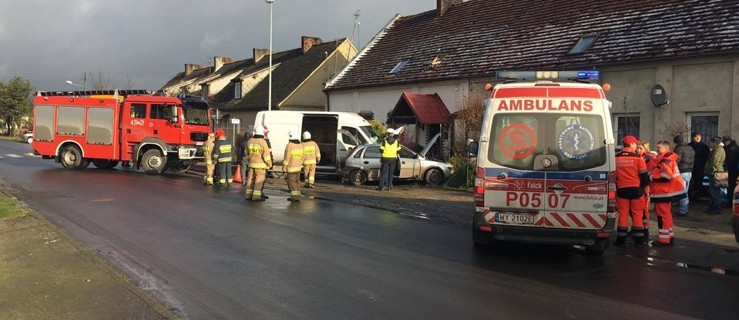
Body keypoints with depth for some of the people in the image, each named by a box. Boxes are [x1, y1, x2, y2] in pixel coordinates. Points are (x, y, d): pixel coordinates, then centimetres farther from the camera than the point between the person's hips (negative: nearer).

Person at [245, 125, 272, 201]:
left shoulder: (250, 141, 8)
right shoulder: (263, 142, -14)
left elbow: (247, 153, 18)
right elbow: (266, 154, -14)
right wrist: (269, 163, -4)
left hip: (251, 163, 7)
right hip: (260, 164, -7)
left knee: (251, 178, 12)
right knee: (259, 179, -3)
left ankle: (249, 195, 16)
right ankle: (256, 196, -5)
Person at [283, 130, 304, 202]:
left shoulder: (289, 145, -15)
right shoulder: (301, 145, 5)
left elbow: (287, 158, -16)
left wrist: (284, 167, -10)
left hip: (291, 168, -7)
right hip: (298, 167, 7)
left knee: (291, 181, 0)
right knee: (297, 181, 13)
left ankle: (294, 196, -5)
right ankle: (298, 196, 14)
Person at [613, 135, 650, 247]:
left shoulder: (616, 158, 1)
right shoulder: (638, 158, -7)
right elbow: (644, 175, -2)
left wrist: (616, 189, 18)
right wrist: (646, 189, 9)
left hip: (621, 189, 2)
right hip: (636, 189, -2)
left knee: (623, 214, 6)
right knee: (637, 215, 5)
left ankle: (621, 240, 8)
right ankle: (639, 240, 10)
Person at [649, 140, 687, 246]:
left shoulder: (666, 161, -17)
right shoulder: (664, 159, 17)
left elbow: (665, 176, -25)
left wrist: (651, 177, -17)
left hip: (663, 193, -11)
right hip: (665, 192, 11)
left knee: (663, 215, -6)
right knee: (667, 214, 17)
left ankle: (664, 239, -2)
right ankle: (669, 237, 25)